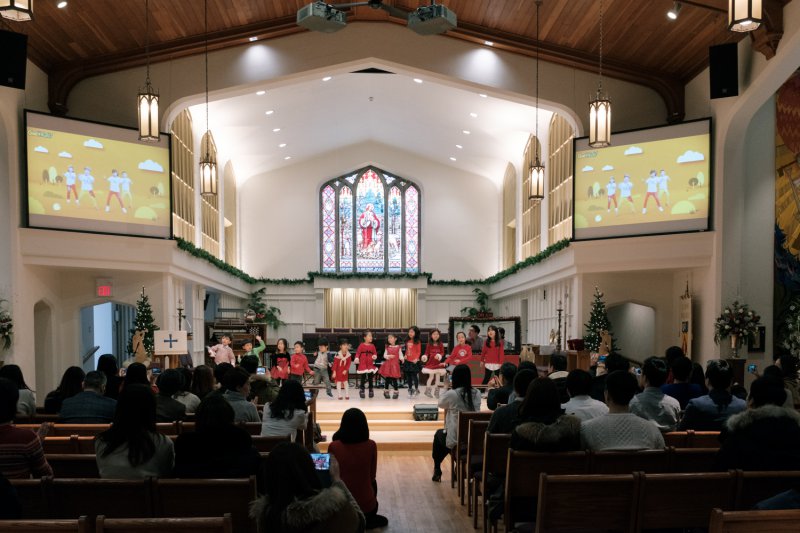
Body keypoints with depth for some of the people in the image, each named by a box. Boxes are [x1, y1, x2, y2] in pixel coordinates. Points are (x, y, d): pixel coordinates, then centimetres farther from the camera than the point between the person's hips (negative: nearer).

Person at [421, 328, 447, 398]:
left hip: (438, 363, 2)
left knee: (438, 376, 7)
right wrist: (425, 357, -20)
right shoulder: (429, 344, -2)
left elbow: (442, 353, -1)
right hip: (430, 362, -2)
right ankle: (427, 390, 11)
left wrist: (439, 355, -21)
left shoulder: (440, 344, 0)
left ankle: (436, 391, 20)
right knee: (431, 376, -2)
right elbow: (427, 353, 0)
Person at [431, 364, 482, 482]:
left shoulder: (451, 394, -15)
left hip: (455, 440, -4)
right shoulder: (477, 393, -2)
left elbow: (441, 404, 5)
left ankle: (437, 471, 38)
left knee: (438, 434, 29)